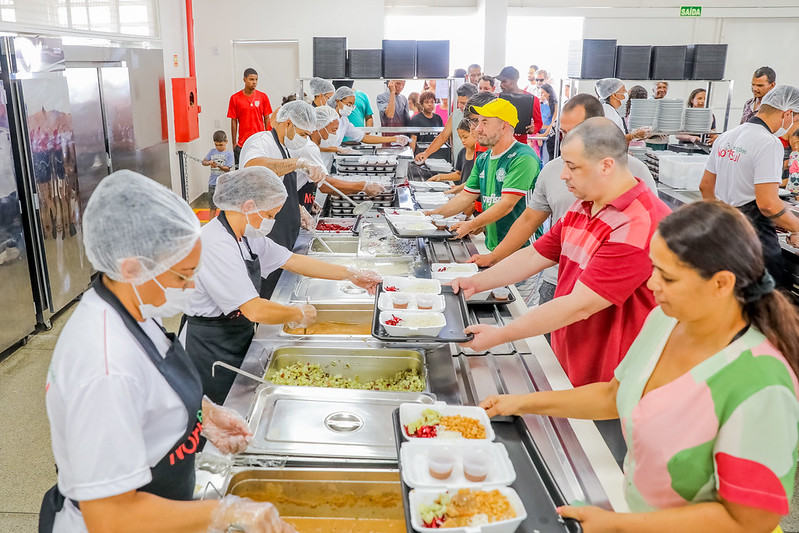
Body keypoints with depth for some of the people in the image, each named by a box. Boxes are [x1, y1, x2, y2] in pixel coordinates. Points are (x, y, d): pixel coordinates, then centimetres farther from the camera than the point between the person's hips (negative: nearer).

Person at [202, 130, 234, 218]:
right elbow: (203, 161, 5)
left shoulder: (229, 154, -5)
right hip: (213, 182, 4)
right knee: (212, 205, 11)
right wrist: (209, 163, -17)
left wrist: (218, 166, -28)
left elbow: (227, 169, -11)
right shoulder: (212, 151, 8)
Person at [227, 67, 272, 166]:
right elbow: (234, 121, 4)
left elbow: (267, 119, 7)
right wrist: (234, 143, 1)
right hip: (242, 142, -1)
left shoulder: (263, 97, 3)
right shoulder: (235, 98, 1)